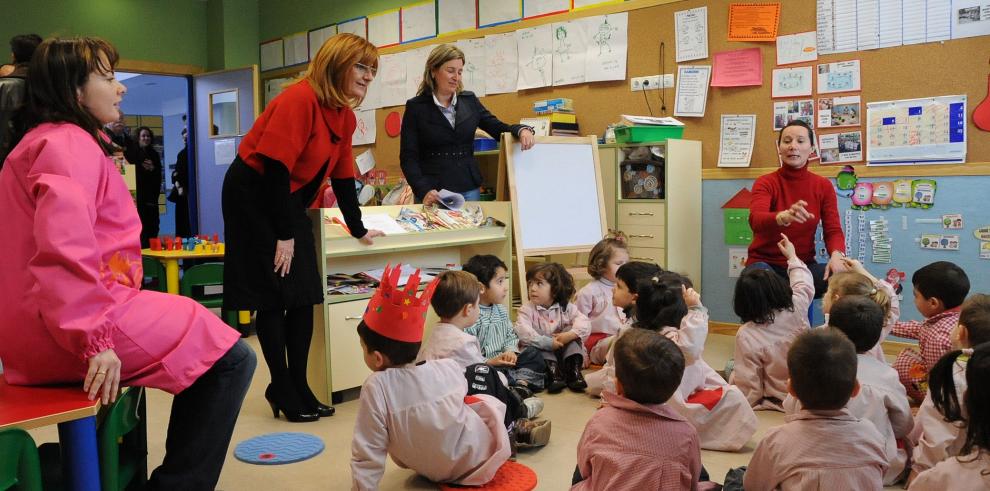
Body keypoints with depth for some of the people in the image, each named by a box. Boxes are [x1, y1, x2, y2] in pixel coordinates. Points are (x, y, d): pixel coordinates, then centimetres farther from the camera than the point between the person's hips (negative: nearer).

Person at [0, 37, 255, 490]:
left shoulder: (42, 140, 21)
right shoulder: (70, 144, -14)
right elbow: (65, 251, -29)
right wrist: (94, 340, -28)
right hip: (68, 334, -11)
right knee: (231, 359, -10)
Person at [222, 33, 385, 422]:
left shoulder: (345, 116, 4)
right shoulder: (300, 99, -22)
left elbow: (342, 176, 11)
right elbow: (275, 166, -25)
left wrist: (359, 230, 13)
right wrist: (284, 235, -22)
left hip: (290, 200, 8)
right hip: (253, 195, -8)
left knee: (304, 295, 5)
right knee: (274, 296, -5)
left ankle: (298, 388, 14)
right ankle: (283, 390, 8)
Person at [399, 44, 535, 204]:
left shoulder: (469, 100, 6)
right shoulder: (415, 107, -4)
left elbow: (498, 128, 10)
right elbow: (408, 158, -7)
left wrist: (521, 130, -12)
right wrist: (424, 191, -21)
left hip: (469, 189, 3)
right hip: (434, 193, -3)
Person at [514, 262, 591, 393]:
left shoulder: (566, 308, 1)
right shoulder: (526, 310, -6)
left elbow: (584, 324, -13)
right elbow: (523, 333, -24)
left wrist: (570, 335, -33)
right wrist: (549, 343, -32)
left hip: (564, 352, 2)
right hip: (543, 354, -2)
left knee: (571, 330, -18)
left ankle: (574, 370, -24)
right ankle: (553, 372, -32)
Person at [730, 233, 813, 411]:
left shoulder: (746, 336, -25)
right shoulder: (796, 308, -14)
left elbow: (749, 391, -21)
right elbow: (805, 283, 12)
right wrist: (792, 256, 28)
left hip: (779, 402, -4)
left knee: (730, 367, 18)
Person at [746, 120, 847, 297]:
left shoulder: (824, 186, 3)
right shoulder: (765, 183, -7)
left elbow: (833, 230, -3)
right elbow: (756, 220, -26)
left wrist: (836, 255, -27)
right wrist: (784, 217, -49)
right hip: (766, 263, -3)